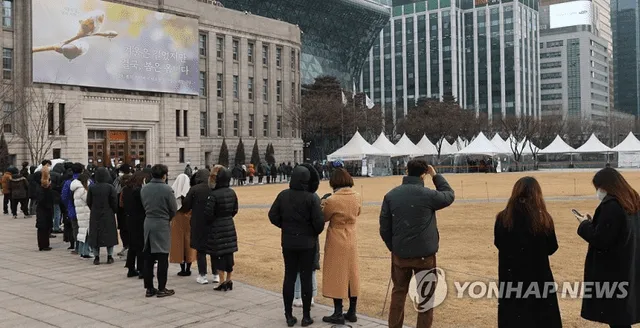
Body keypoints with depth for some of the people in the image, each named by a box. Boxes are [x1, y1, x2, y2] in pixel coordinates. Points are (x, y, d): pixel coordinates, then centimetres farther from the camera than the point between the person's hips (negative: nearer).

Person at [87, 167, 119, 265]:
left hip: (95, 215, 2)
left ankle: (96, 257, 9)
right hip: (108, 214, -2)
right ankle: (110, 256, 9)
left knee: (95, 234, 8)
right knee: (109, 234, 8)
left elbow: (88, 202, 2)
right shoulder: (110, 187, -10)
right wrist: (114, 211, 9)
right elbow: (114, 202, -8)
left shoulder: (92, 187, -4)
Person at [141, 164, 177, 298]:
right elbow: (174, 209, -8)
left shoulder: (144, 189, 2)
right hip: (162, 224, -5)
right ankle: (161, 289, 5)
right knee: (162, 258, 2)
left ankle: (149, 288, 16)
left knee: (148, 258, 10)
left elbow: (144, 205, 8)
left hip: (148, 223, 5)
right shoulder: (167, 189, -14)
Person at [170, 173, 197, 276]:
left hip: (177, 220, 0)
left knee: (179, 242, 8)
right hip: (189, 220, 0)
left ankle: (182, 269, 8)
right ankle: (188, 269, 10)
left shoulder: (173, 192, -7)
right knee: (188, 242, 9)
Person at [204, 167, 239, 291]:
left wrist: (211, 221, 2)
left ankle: (222, 281, 4)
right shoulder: (232, 193, 1)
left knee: (218, 254, 2)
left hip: (217, 227, -6)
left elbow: (208, 213, -17)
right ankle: (229, 280, 19)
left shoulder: (214, 194, -19)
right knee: (229, 253, 12)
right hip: (230, 226, 6)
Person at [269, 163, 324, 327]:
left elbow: (273, 216, -1)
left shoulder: (283, 195, -4)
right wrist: (315, 233, 4)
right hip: (307, 243, -3)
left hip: (288, 243, 3)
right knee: (306, 277, 5)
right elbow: (319, 222, -17)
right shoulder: (311, 198, -16)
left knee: (289, 277, 11)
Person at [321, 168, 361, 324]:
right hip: (352, 240, 6)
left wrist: (323, 204, 12)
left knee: (336, 276, 2)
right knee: (351, 275, 12)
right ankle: (352, 312, 19)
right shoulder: (356, 196, -2)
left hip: (337, 241, -6)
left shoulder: (332, 200, -19)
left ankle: (338, 314, 6)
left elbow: (323, 218, -4)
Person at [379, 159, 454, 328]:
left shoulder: (390, 195, -2)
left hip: (400, 254, 3)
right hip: (424, 254, -3)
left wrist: (393, 247, 13)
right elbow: (449, 195, 9)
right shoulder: (428, 195, -13)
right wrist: (436, 176, 14)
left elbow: (384, 228, 1)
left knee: (398, 293, 16)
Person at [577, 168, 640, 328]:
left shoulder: (611, 206, -21)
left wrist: (585, 224, -6)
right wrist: (593, 223, 11)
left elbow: (600, 240, -21)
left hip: (613, 271, -9)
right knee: (623, 314, 17)